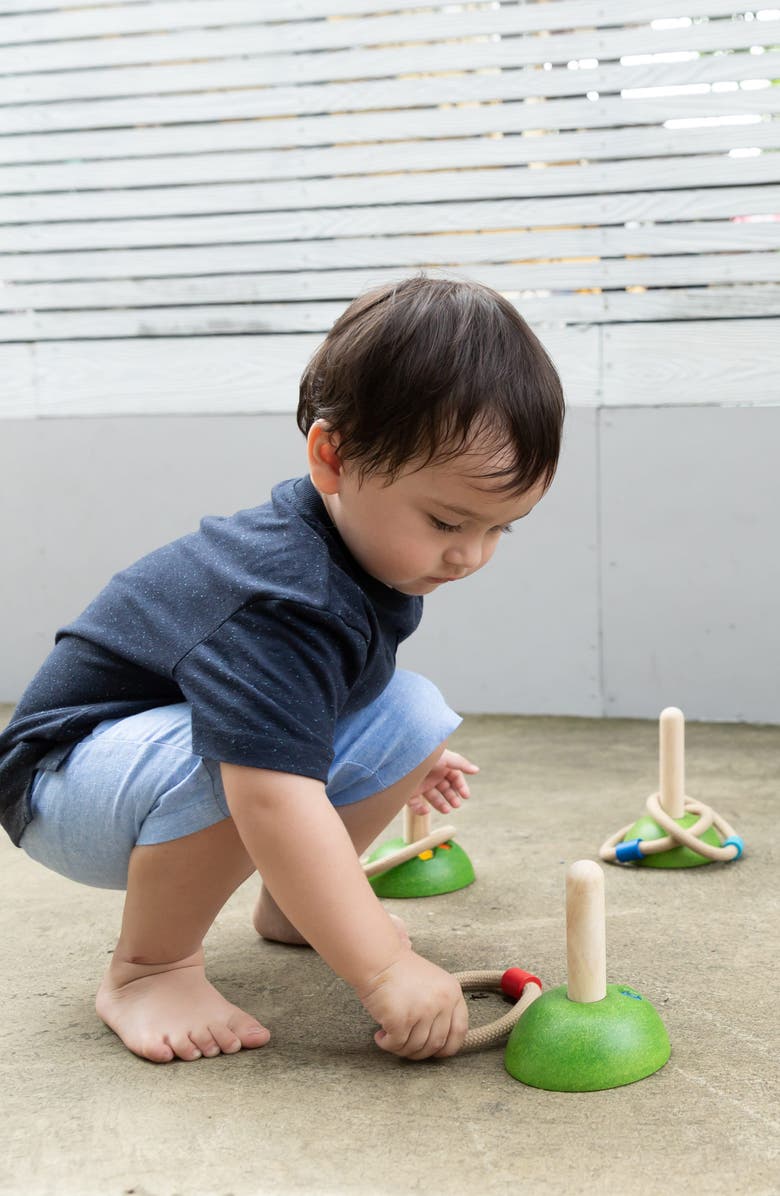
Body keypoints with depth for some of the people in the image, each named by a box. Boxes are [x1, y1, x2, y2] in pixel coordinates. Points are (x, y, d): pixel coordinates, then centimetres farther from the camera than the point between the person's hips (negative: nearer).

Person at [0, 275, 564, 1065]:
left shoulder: (373, 544, -4)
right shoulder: (282, 602, -36)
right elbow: (273, 798, -45)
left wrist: (412, 752, 30)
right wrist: (383, 971, -43)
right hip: (69, 778, -9)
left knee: (414, 715, -2)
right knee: (242, 755, -40)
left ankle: (288, 905, 13)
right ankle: (148, 967, -18)